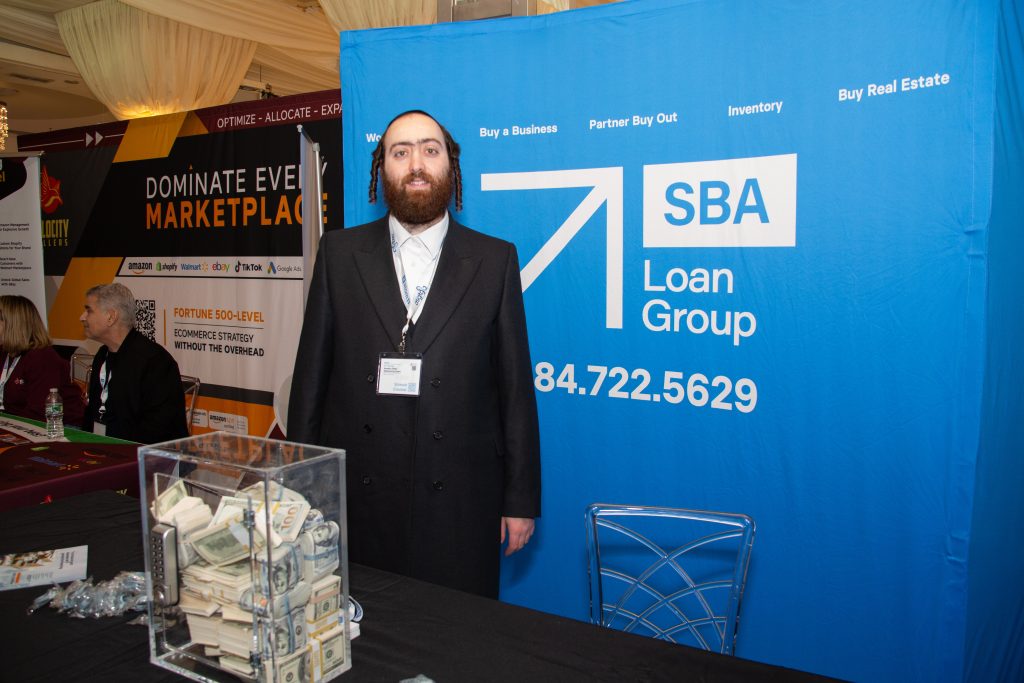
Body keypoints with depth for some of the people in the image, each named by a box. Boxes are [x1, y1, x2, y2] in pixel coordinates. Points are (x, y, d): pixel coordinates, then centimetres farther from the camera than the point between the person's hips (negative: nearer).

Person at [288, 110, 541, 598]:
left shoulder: (495, 260, 3)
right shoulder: (340, 252, 6)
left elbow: (514, 386, 1)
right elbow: (312, 372, 6)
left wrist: (521, 499, 0)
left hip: (458, 502, -1)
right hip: (356, 498, 1)